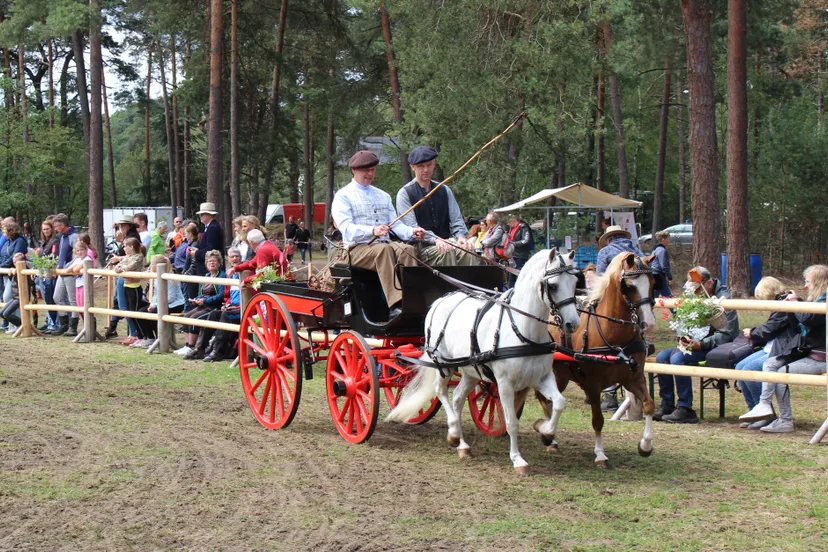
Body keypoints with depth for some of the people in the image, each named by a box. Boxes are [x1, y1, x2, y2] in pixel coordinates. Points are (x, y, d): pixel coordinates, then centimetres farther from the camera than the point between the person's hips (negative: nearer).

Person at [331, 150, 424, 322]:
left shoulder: (383, 196, 25)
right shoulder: (343, 196, 5)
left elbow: (396, 224, 15)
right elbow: (346, 228, -11)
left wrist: (412, 232, -8)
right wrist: (372, 231, -29)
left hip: (385, 243, 5)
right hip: (357, 248, -5)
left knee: (407, 249, -28)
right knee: (384, 250, -36)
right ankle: (395, 307, -48)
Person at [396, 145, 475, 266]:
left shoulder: (444, 190, 16)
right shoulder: (405, 193, 1)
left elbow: (456, 219, 10)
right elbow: (412, 227, -10)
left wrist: (461, 236, -13)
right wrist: (435, 240, -26)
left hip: (445, 241, 4)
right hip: (422, 246, -4)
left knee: (467, 251, -29)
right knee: (447, 252, -35)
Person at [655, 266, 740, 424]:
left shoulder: (723, 299, -14)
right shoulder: (700, 299, 12)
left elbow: (727, 334, -21)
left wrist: (701, 344, -30)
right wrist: (685, 339, -3)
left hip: (718, 348, -9)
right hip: (698, 344, 9)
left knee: (678, 358, -29)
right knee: (662, 357, -4)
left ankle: (685, 409, -23)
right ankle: (667, 405, 0)